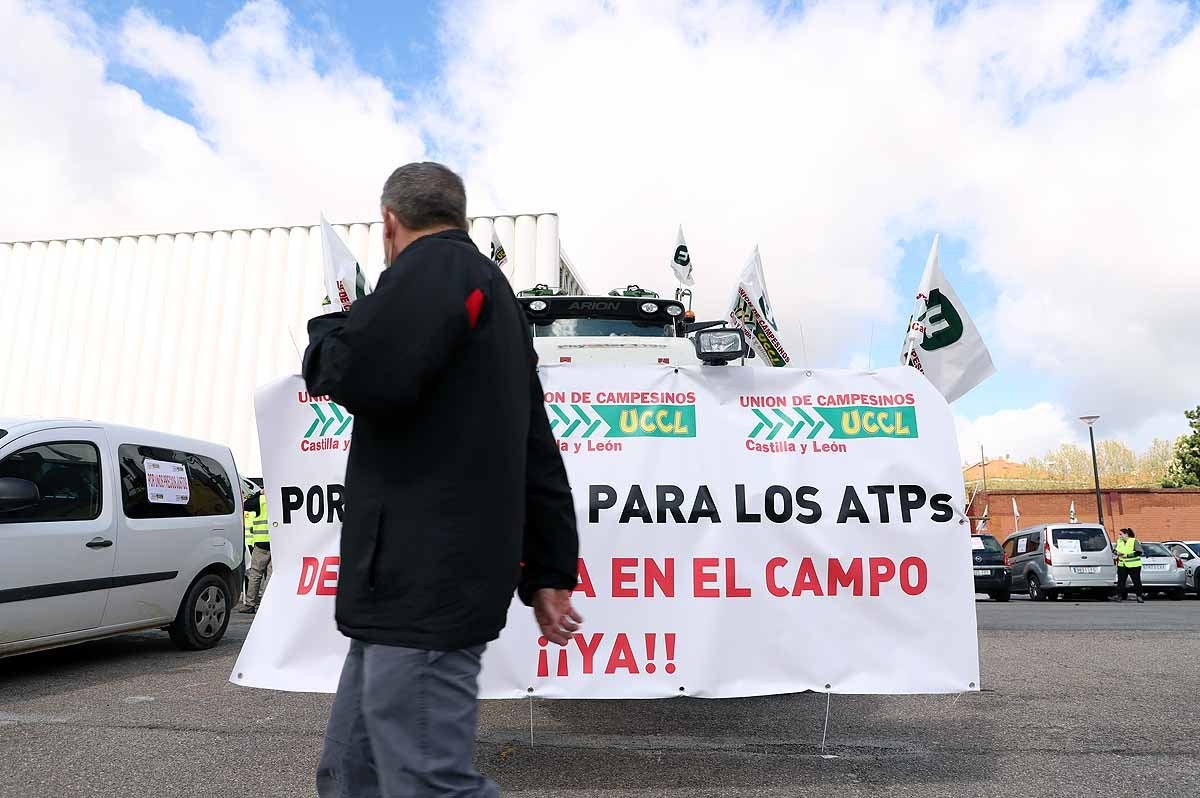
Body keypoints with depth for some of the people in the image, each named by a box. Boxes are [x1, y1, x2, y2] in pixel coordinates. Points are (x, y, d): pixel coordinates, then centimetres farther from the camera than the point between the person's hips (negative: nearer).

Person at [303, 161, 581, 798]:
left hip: (422, 583, -10)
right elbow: (536, 454, 21)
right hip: (425, 582, 10)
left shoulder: (437, 264, -4)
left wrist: (329, 331, 2)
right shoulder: (497, 296, 24)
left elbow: (362, 376, -23)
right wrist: (548, 571, 22)